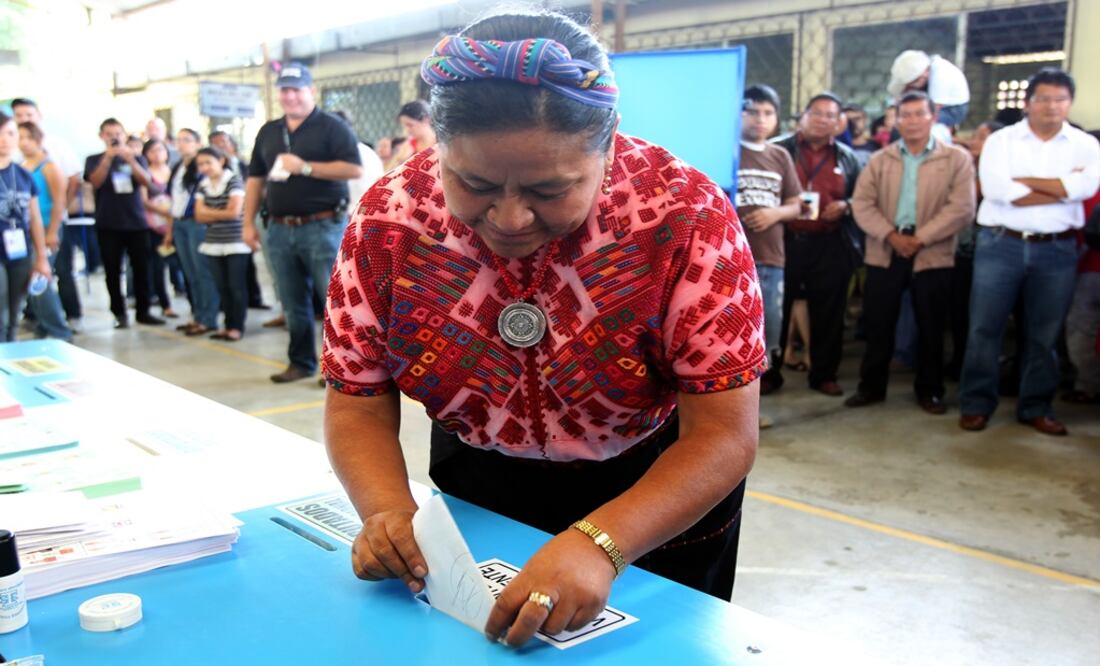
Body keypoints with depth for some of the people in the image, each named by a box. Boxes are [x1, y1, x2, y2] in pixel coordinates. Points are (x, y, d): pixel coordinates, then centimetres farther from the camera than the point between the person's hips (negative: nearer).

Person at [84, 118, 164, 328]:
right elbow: (96, 182, -12)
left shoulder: (137, 159, 9)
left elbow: (146, 181, -7)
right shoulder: (94, 160, 6)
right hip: (108, 224, -1)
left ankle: (143, 311, 9)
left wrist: (130, 159, -21)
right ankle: (119, 313, 7)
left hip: (136, 222, 1)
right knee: (113, 270, 0)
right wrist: (108, 157, -22)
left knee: (141, 268, 0)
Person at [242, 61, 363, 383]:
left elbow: (354, 169, -14)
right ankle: (301, 362, 21)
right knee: (294, 304, 10)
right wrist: (249, 223, 11)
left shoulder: (332, 127, -2)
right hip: (280, 230, 6)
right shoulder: (268, 131, 16)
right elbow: (255, 179, 18)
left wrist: (305, 167, -16)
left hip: (323, 226, -6)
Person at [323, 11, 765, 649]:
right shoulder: (389, 218, -20)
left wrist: (597, 543, -43)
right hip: (474, 497, 3)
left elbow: (724, 436, -27)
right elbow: (358, 403, -11)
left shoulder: (685, 217, -28)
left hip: (658, 496, -1)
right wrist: (389, 511, -31)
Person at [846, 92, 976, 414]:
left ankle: (929, 390, 20)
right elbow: (861, 203, -1)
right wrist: (891, 235, -14)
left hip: (933, 255, -1)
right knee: (878, 325, 6)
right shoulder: (880, 159, 10)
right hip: (884, 253, 2)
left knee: (930, 328, 7)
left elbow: (961, 208, -7)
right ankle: (871, 386, 18)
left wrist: (920, 238, -15)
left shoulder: (957, 159, 3)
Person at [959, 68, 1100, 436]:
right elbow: (997, 190, -14)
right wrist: (1062, 188, -9)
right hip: (1001, 244, -1)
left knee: (1044, 333, 8)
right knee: (984, 327, 1)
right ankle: (976, 404, 12)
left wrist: (1024, 180, -10)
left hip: (1057, 250, 2)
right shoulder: (1001, 140, 2)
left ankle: (1036, 407, 20)